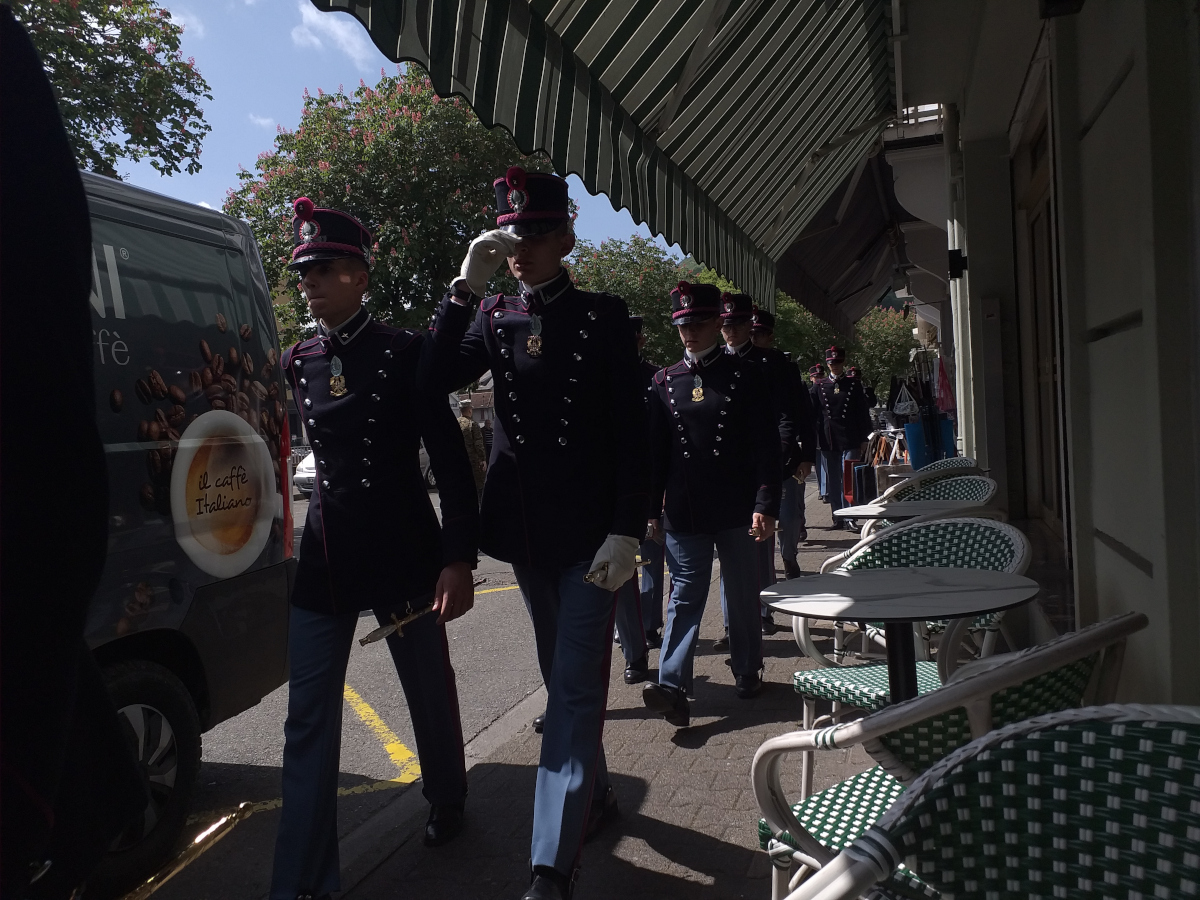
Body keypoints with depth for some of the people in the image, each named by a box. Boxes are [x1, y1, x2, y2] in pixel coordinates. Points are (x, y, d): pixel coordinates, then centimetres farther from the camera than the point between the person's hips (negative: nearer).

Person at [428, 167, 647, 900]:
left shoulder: (604, 317, -4)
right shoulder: (494, 317, 7)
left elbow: (633, 435, -7)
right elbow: (438, 379, -9)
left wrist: (626, 532, -15)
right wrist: (466, 286, -15)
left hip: (590, 533, -4)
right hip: (526, 529, 5)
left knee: (575, 691, -6)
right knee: (564, 680, 18)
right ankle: (597, 796, 38)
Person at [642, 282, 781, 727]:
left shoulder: (747, 375, 0)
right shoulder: (665, 381, 6)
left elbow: (767, 444, -4)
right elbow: (656, 449, 8)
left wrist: (765, 505, -12)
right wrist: (652, 508, 5)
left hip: (738, 510, -1)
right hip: (684, 511, 1)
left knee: (743, 594, 12)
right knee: (684, 596, 0)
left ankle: (747, 671, 29)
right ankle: (673, 686, -3)